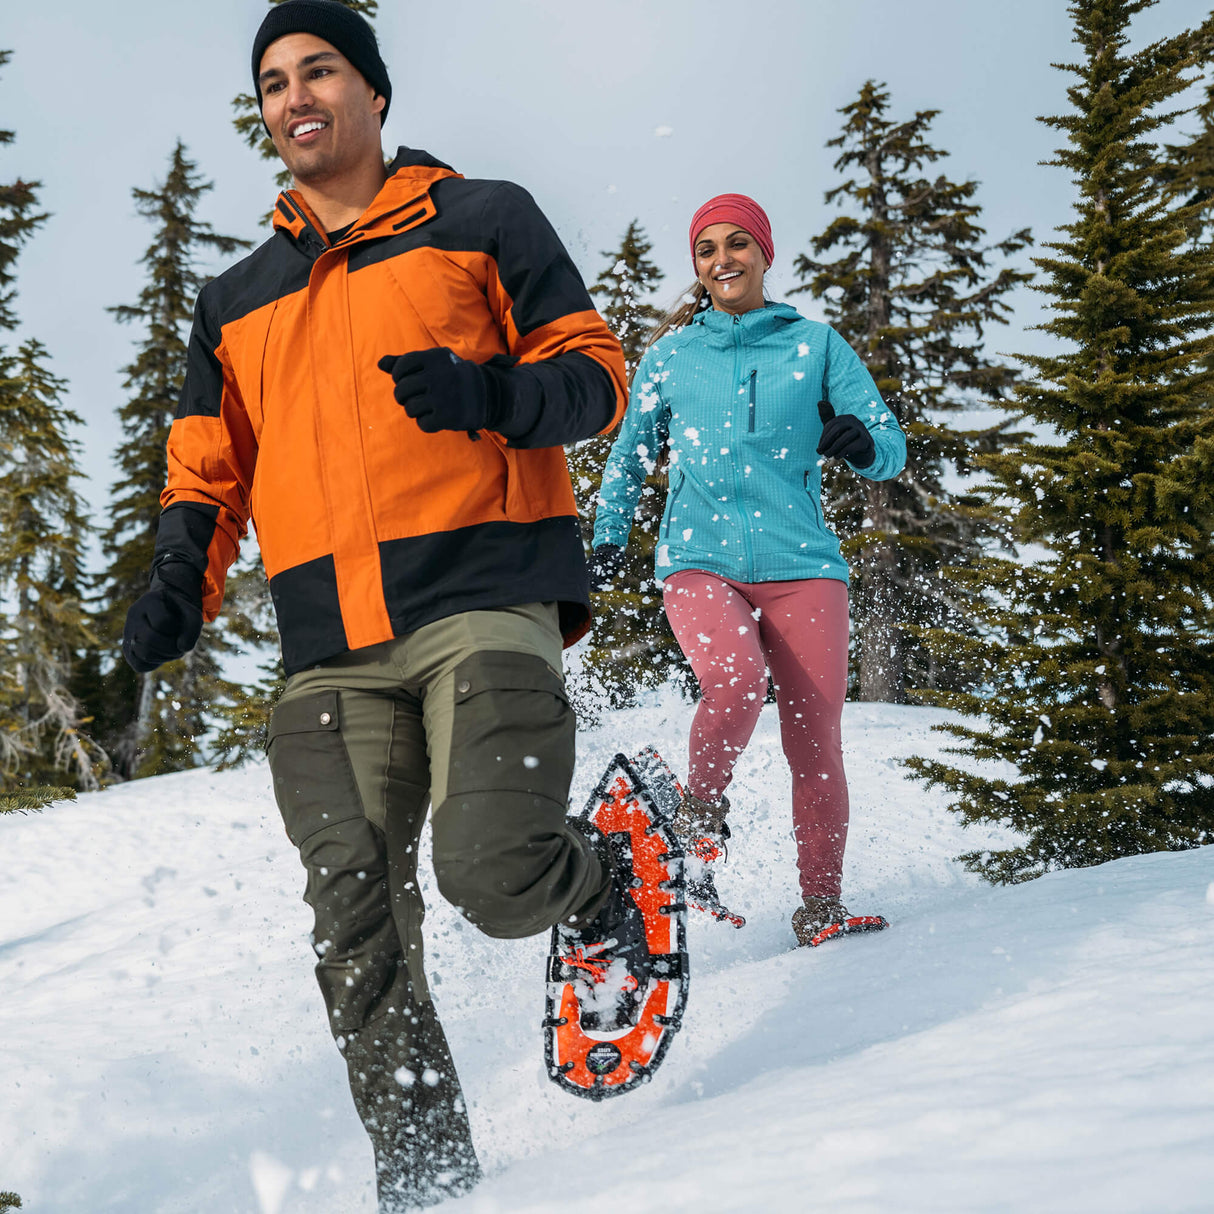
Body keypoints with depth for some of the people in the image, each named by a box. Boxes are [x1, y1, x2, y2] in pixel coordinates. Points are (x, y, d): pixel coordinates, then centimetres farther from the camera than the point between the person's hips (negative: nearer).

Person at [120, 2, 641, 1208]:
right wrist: (181, 579, 2)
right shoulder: (235, 300, 24)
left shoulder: (480, 221, 12)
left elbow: (594, 375, 7)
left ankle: (598, 887, 14)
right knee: (356, 929, -4)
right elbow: (207, 469, 23)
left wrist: (488, 394, -15)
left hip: (481, 598, -4)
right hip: (331, 652, 4)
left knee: (495, 872, -20)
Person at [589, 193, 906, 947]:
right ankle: (701, 814, -6)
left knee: (815, 743, -6)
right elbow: (631, 458, 25)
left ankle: (822, 903, 8)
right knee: (735, 679, -30)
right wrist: (609, 539, 11)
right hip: (700, 560, 0)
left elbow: (891, 447, 7)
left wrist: (862, 442, -17)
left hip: (800, 561, 0)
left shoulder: (816, 344, 11)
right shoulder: (670, 356, 14)